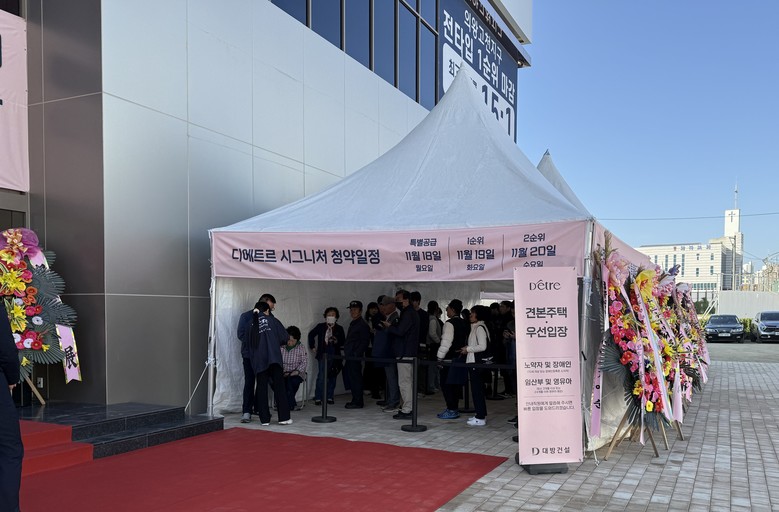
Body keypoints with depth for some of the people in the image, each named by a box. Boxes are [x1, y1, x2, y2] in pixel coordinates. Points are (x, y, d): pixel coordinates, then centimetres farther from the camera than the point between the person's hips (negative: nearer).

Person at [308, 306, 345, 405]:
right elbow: (311, 334, 17)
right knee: (321, 376, -8)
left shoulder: (339, 329, 5)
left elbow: (343, 342, 8)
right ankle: (318, 398, -1)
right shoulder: (320, 326, 4)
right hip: (323, 354, -2)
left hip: (334, 356, 2)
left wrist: (337, 341, -12)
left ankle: (329, 397, 18)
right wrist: (312, 346, 12)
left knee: (332, 377, 6)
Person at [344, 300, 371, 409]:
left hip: (356, 357, -10)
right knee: (351, 378, 13)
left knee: (356, 378, -5)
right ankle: (355, 400, 21)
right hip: (350, 356, 10)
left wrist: (357, 354, -20)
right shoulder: (353, 323, 19)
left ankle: (358, 402, 0)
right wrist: (346, 349, 13)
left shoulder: (363, 324, -11)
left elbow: (365, 342, -16)